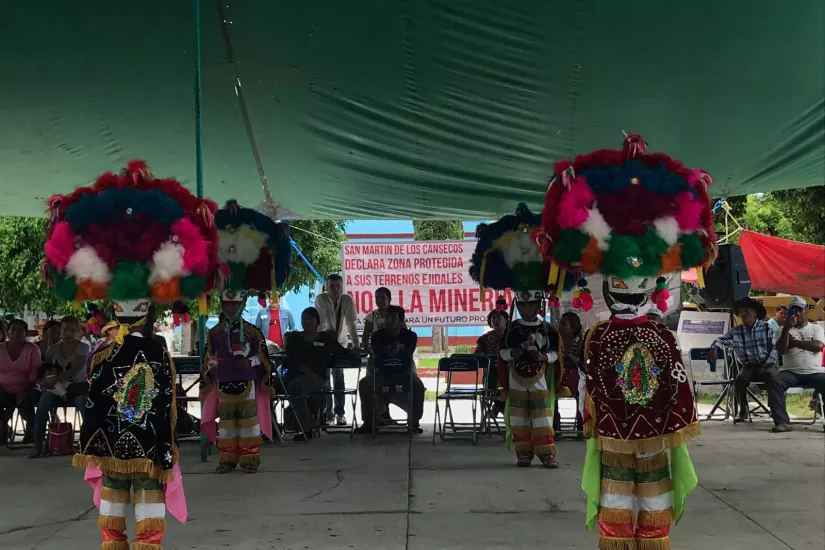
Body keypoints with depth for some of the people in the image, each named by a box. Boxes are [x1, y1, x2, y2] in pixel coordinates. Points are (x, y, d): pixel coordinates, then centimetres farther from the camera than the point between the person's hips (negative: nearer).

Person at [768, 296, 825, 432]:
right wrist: (787, 328, -12)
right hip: (791, 372, 0)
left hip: (814, 372, 0)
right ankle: (782, 422, -33)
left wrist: (794, 342, -3)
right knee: (774, 382, -31)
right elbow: (781, 349, -3)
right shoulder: (785, 330, 14)